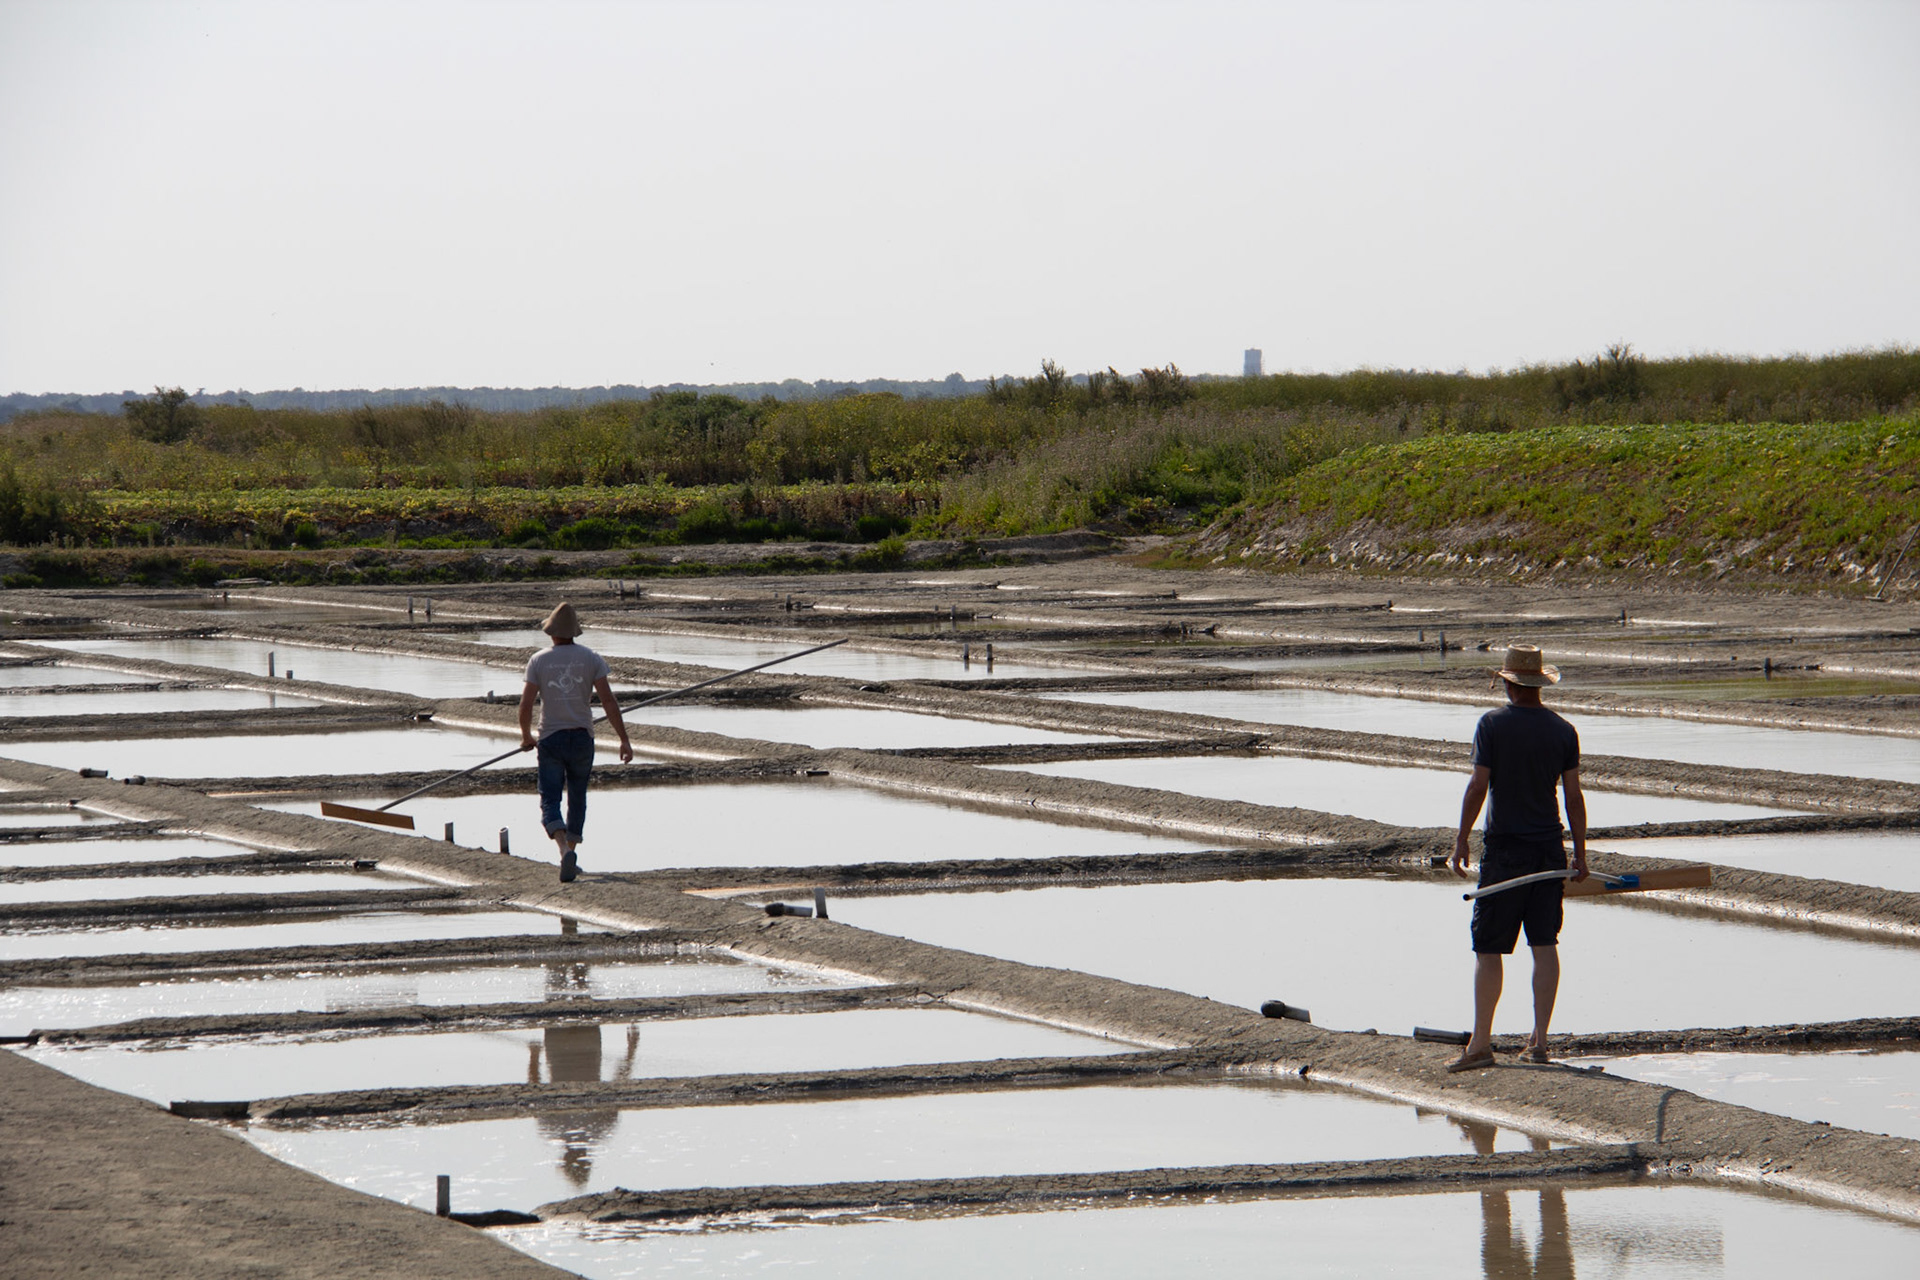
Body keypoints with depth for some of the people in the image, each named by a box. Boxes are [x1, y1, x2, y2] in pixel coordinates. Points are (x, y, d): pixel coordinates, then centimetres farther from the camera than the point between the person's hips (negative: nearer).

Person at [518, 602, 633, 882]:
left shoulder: (538, 661, -4)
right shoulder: (591, 659, -1)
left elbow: (526, 705, -6)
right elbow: (608, 701, -7)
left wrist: (526, 736, 12)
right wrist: (624, 740, -5)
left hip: (551, 739, -2)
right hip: (582, 737, 2)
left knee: (550, 801, -2)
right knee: (577, 798, 18)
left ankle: (565, 850, -26)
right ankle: (571, 855, 24)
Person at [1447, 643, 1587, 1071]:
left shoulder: (1492, 725, -8)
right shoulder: (1563, 731, 1)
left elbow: (1478, 786, -12)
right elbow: (1574, 795, 2)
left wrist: (1461, 841, -5)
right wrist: (1580, 853, 9)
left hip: (1504, 848, -3)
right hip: (1549, 847, 3)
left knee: (1489, 948, 0)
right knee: (1544, 944, 8)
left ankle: (1480, 1044, -1)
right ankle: (1539, 1040, 6)